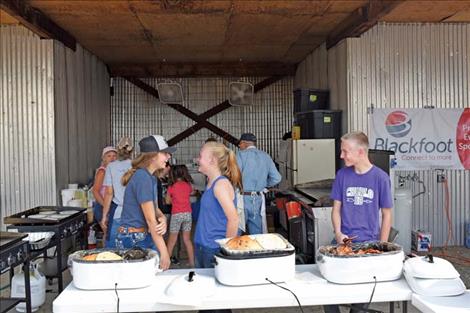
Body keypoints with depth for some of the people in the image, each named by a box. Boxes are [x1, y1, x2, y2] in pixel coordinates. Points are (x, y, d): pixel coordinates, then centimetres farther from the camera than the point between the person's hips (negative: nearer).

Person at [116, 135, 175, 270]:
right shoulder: (142, 178, -20)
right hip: (135, 240, -9)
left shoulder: (150, 177, 10)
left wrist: (163, 219, -15)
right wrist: (164, 252, -20)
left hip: (144, 237, 9)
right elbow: (150, 219, -22)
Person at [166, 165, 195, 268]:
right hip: (188, 214, 3)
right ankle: (192, 263, 13)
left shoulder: (172, 187, -5)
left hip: (176, 215, -3)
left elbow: (168, 201, 5)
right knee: (187, 240, 11)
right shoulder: (188, 185, 3)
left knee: (172, 241, 5)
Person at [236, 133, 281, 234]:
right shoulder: (266, 156, 9)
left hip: (243, 198, -5)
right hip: (258, 199, 5)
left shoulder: (241, 154, -6)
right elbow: (276, 178, 5)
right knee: (257, 233, 13)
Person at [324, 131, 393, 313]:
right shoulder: (342, 175, 3)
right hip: (344, 240, 2)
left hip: (369, 241, -2)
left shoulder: (380, 177, -4)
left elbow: (386, 215, 2)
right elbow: (336, 208, 7)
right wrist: (338, 233, -9)